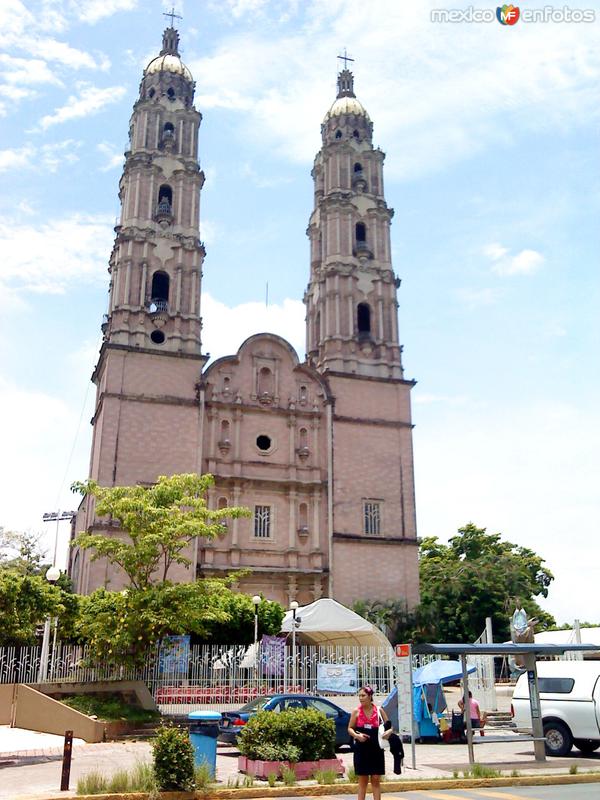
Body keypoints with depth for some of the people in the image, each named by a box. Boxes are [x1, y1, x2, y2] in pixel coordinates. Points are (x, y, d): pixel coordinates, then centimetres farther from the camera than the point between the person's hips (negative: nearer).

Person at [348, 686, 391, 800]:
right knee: (362, 780, 7)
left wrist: (388, 732, -16)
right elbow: (350, 728, 3)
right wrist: (357, 735, -17)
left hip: (376, 748, 0)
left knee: (376, 780, 4)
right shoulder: (356, 711, -1)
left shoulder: (379, 711, -1)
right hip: (361, 749, 0)